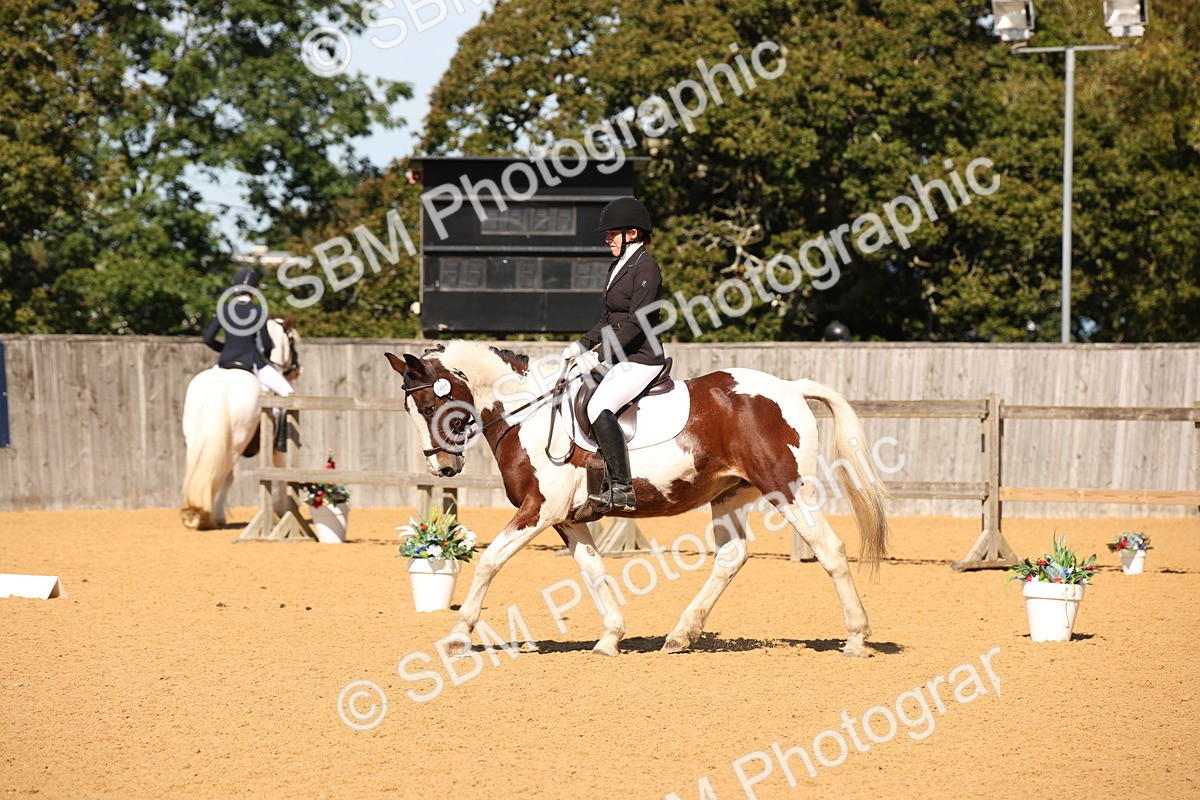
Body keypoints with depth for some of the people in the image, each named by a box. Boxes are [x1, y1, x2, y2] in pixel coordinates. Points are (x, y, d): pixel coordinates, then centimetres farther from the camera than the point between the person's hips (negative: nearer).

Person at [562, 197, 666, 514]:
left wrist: (598, 356, -23)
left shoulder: (645, 267, -14)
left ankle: (622, 488, -25)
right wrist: (582, 345, 8)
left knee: (599, 408, -28)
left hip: (641, 360, -11)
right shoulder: (618, 267, 16)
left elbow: (636, 323, -21)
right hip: (622, 361, 11)